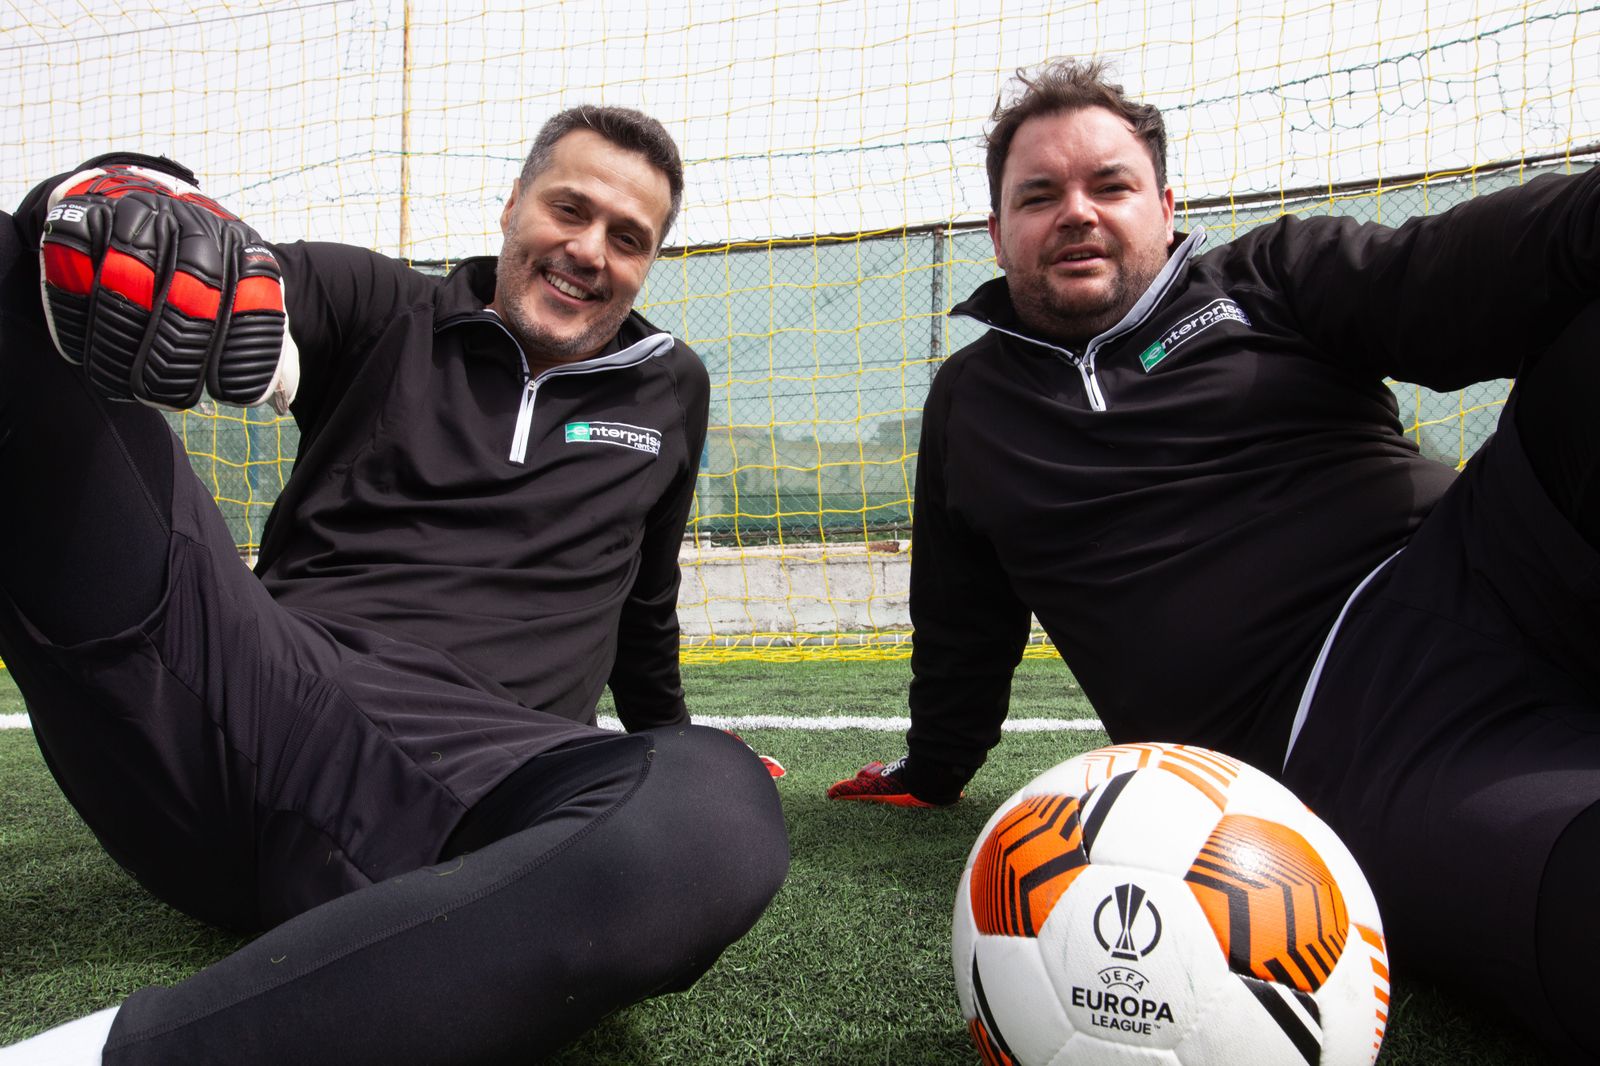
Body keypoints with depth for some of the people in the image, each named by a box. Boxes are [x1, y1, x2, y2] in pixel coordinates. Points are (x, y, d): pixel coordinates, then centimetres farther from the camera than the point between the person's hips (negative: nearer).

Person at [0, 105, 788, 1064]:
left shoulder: (670, 391, 22)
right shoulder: (381, 311, 15)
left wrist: (669, 741, 42)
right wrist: (131, 197, -27)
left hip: (463, 768, 1)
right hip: (243, 688, 0)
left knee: (719, 813, -37)